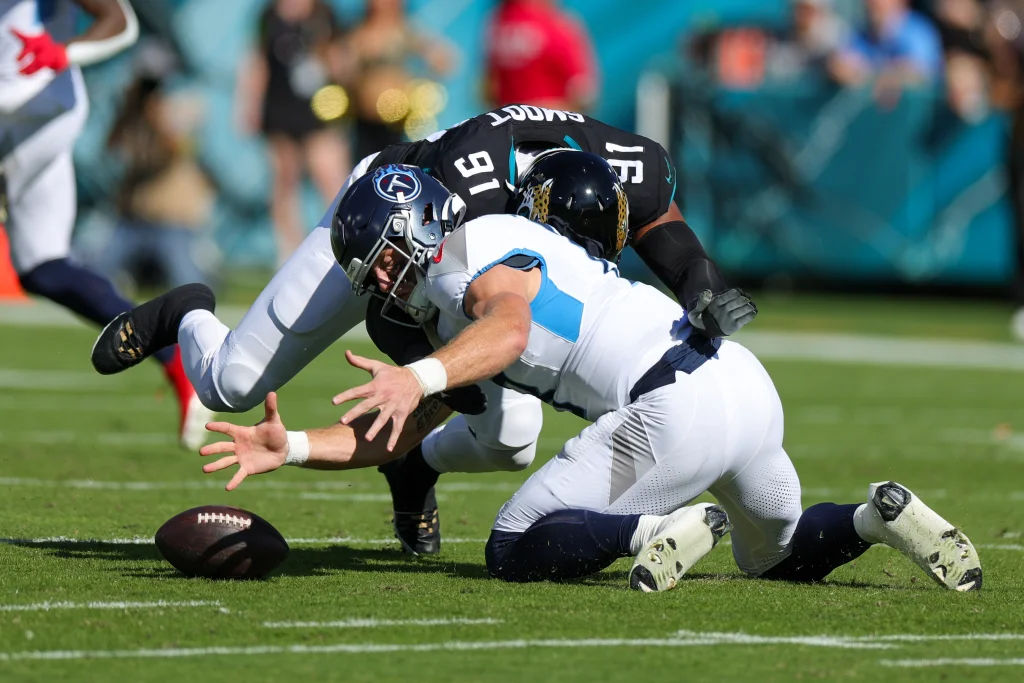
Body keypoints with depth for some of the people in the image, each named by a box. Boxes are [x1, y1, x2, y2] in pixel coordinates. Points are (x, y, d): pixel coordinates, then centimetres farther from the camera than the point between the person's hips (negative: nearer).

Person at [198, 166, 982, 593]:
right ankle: (877, 515, 5)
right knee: (780, 553, 32)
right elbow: (393, 437, 25)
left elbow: (511, 328, -22)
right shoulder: (455, 330, 29)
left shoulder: (483, 246, 0)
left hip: (679, 404, -10)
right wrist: (292, 447, 12)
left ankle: (655, 530, -22)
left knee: (516, 551, -1)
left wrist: (420, 377, -37)